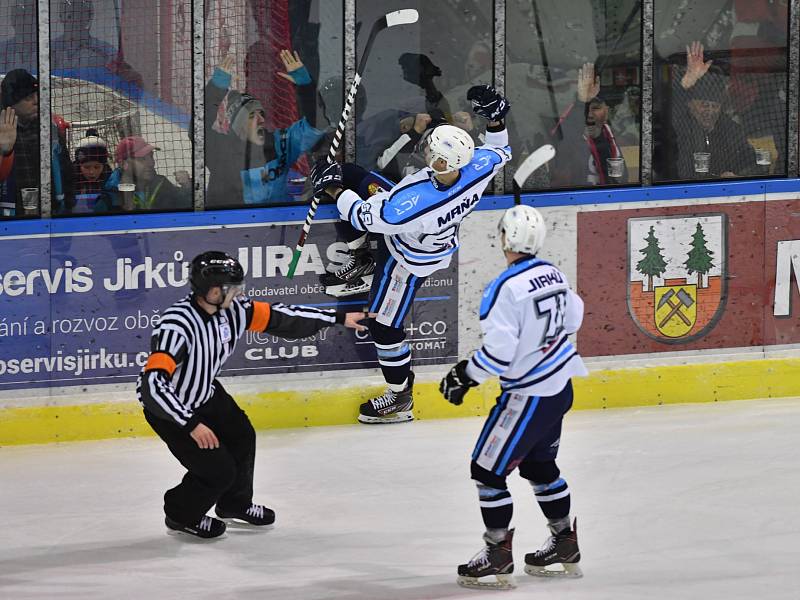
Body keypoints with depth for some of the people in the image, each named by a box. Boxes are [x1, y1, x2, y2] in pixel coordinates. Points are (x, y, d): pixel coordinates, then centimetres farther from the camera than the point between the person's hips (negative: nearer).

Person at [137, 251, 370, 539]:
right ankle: (181, 515, 22)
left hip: (204, 392, 8)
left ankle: (234, 503, 42)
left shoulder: (231, 309, -14)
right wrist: (192, 425, -43)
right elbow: (153, 383, -43)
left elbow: (277, 317, -2)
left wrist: (339, 318, 2)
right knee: (218, 470, -6)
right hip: (167, 407, -8)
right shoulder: (176, 325, -38)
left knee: (242, 438, 16)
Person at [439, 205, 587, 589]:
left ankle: (498, 557, 3)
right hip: (560, 388, 9)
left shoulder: (506, 288, -23)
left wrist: (465, 376, -11)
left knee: (488, 469, 1)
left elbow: (498, 351, -24)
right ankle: (565, 545, 31)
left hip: (528, 395, -9)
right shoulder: (553, 275, 1)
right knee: (539, 465, 24)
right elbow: (572, 317, 16)